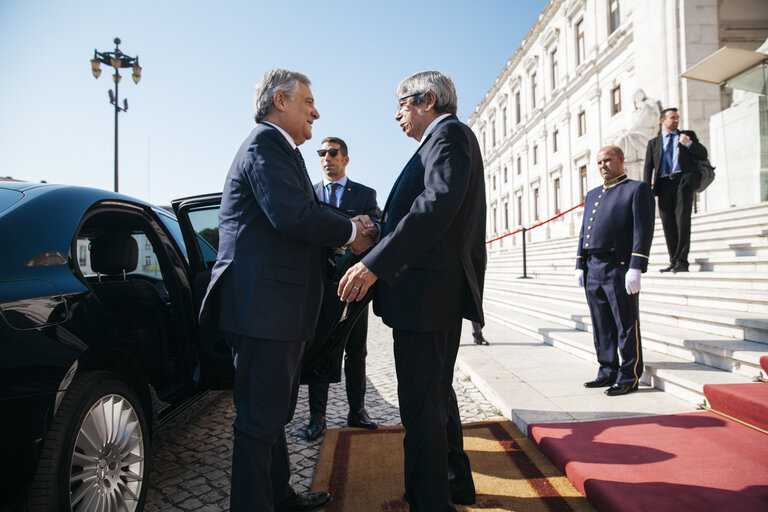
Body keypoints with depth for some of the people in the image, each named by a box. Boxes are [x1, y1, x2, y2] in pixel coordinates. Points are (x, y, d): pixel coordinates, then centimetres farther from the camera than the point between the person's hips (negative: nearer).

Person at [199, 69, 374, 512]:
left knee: (274, 410, 21)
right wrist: (350, 232, -11)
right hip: (264, 305, -11)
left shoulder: (279, 148, 24)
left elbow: (298, 219, 19)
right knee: (261, 417, -1)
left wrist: (342, 229, 4)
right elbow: (292, 215, -25)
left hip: (278, 307, 11)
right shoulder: (266, 143, -10)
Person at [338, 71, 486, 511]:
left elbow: (439, 203, -25)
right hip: (439, 291, 11)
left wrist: (375, 263, -30)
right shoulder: (445, 139, 24)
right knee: (437, 392, 21)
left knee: (422, 401, -5)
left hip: (428, 289, -11)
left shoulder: (450, 133, -7)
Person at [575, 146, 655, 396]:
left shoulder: (638, 189, 1)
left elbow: (643, 230, -9)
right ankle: (608, 372, 21)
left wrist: (636, 267, -17)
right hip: (592, 270, 7)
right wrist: (580, 265, 13)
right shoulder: (592, 195, 21)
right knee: (602, 326, 11)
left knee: (626, 325, 1)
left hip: (619, 268, -7)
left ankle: (629, 377, 10)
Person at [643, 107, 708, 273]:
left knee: (682, 219, -12)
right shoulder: (653, 143, 21)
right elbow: (648, 167, 11)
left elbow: (703, 154, 13)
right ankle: (674, 262, 3)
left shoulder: (688, 135, 20)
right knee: (667, 222, -2)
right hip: (664, 183, 2)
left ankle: (681, 261, -13)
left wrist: (688, 144, -5)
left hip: (684, 179, -2)